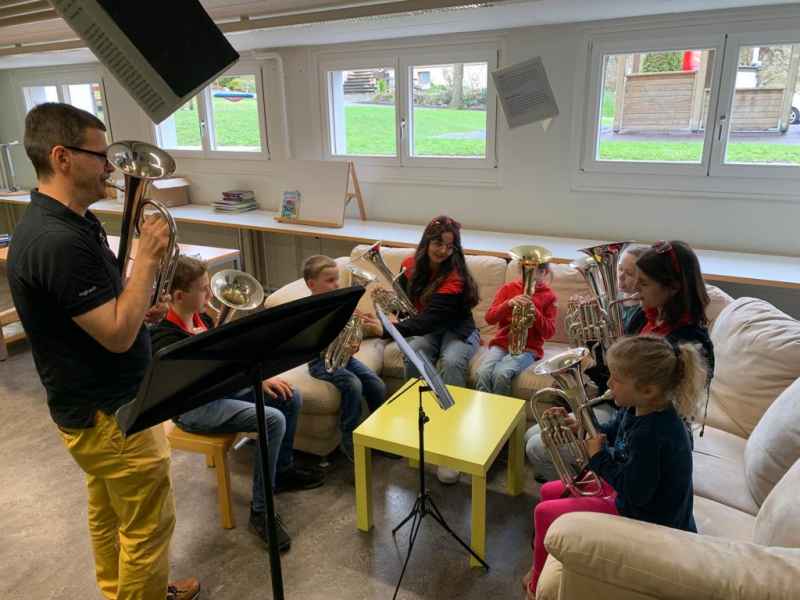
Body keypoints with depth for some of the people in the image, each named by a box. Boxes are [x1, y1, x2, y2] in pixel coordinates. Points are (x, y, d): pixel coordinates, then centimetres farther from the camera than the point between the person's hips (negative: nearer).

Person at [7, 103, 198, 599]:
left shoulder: (69, 222, 5)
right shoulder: (58, 241, -28)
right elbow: (118, 335, -27)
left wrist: (141, 310, 1)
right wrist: (149, 258, -21)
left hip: (93, 405, 10)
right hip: (109, 414, -10)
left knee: (108, 515, 26)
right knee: (149, 525, 8)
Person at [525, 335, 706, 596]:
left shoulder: (651, 434, -37)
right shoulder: (640, 408, -9)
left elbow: (635, 493, -30)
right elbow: (611, 433, 10)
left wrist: (598, 457, -21)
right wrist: (579, 426, -7)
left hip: (644, 516, -9)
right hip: (630, 488, 10)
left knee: (545, 513, -7)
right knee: (548, 492, 15)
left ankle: (538, 587, 21)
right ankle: (543, 566, 37)